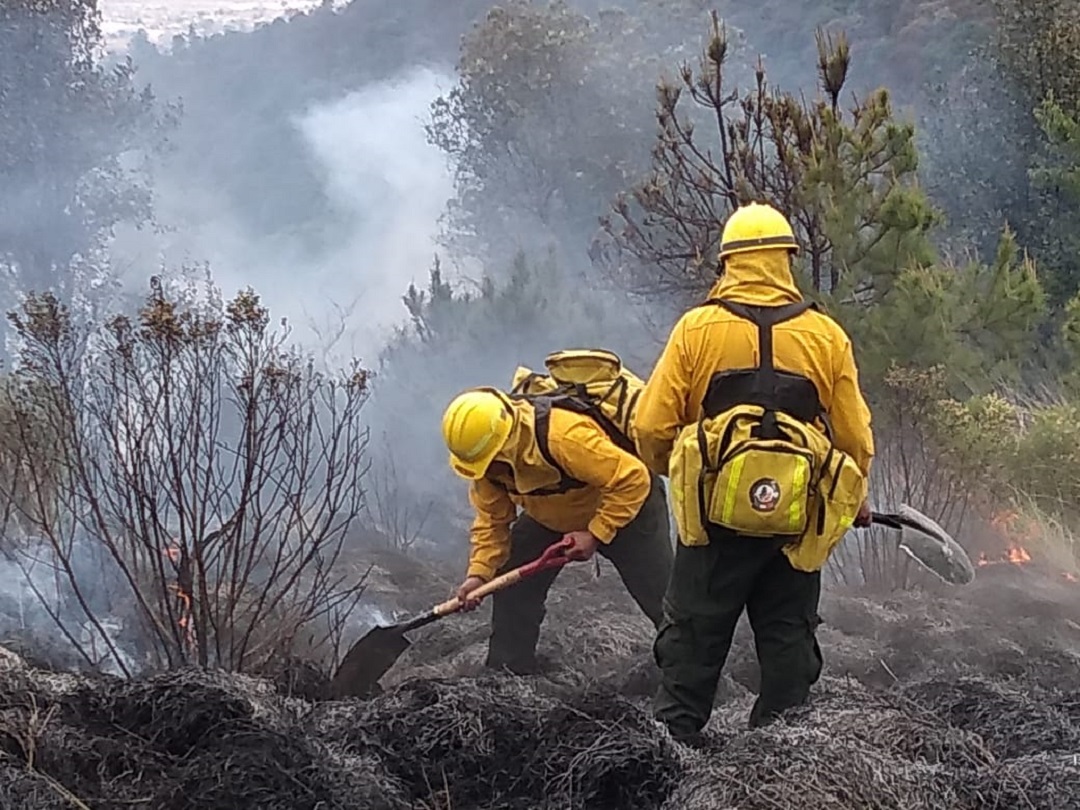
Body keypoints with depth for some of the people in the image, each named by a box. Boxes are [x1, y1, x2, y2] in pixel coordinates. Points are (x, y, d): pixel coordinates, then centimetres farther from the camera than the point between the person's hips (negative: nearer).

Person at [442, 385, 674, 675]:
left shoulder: (564, 436, -43)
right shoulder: (485, 457, -21)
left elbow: (633, 480, -38)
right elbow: (491, 518, -9)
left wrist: (596, 534, -33)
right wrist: (480, 572, -21)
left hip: (626, 506, -6)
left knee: (664, 596, -6)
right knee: (512, 585, -3)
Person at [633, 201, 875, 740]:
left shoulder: (696, 329, -6)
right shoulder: (827, 336, -1)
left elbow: (651, 427, -6)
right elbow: (855, 438, 3)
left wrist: (671, 470, 17)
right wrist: (854, 500, 22)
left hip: (715, 515, -2)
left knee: (693, 638, 8)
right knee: (788, 639, 13)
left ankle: (674, 740, 7)